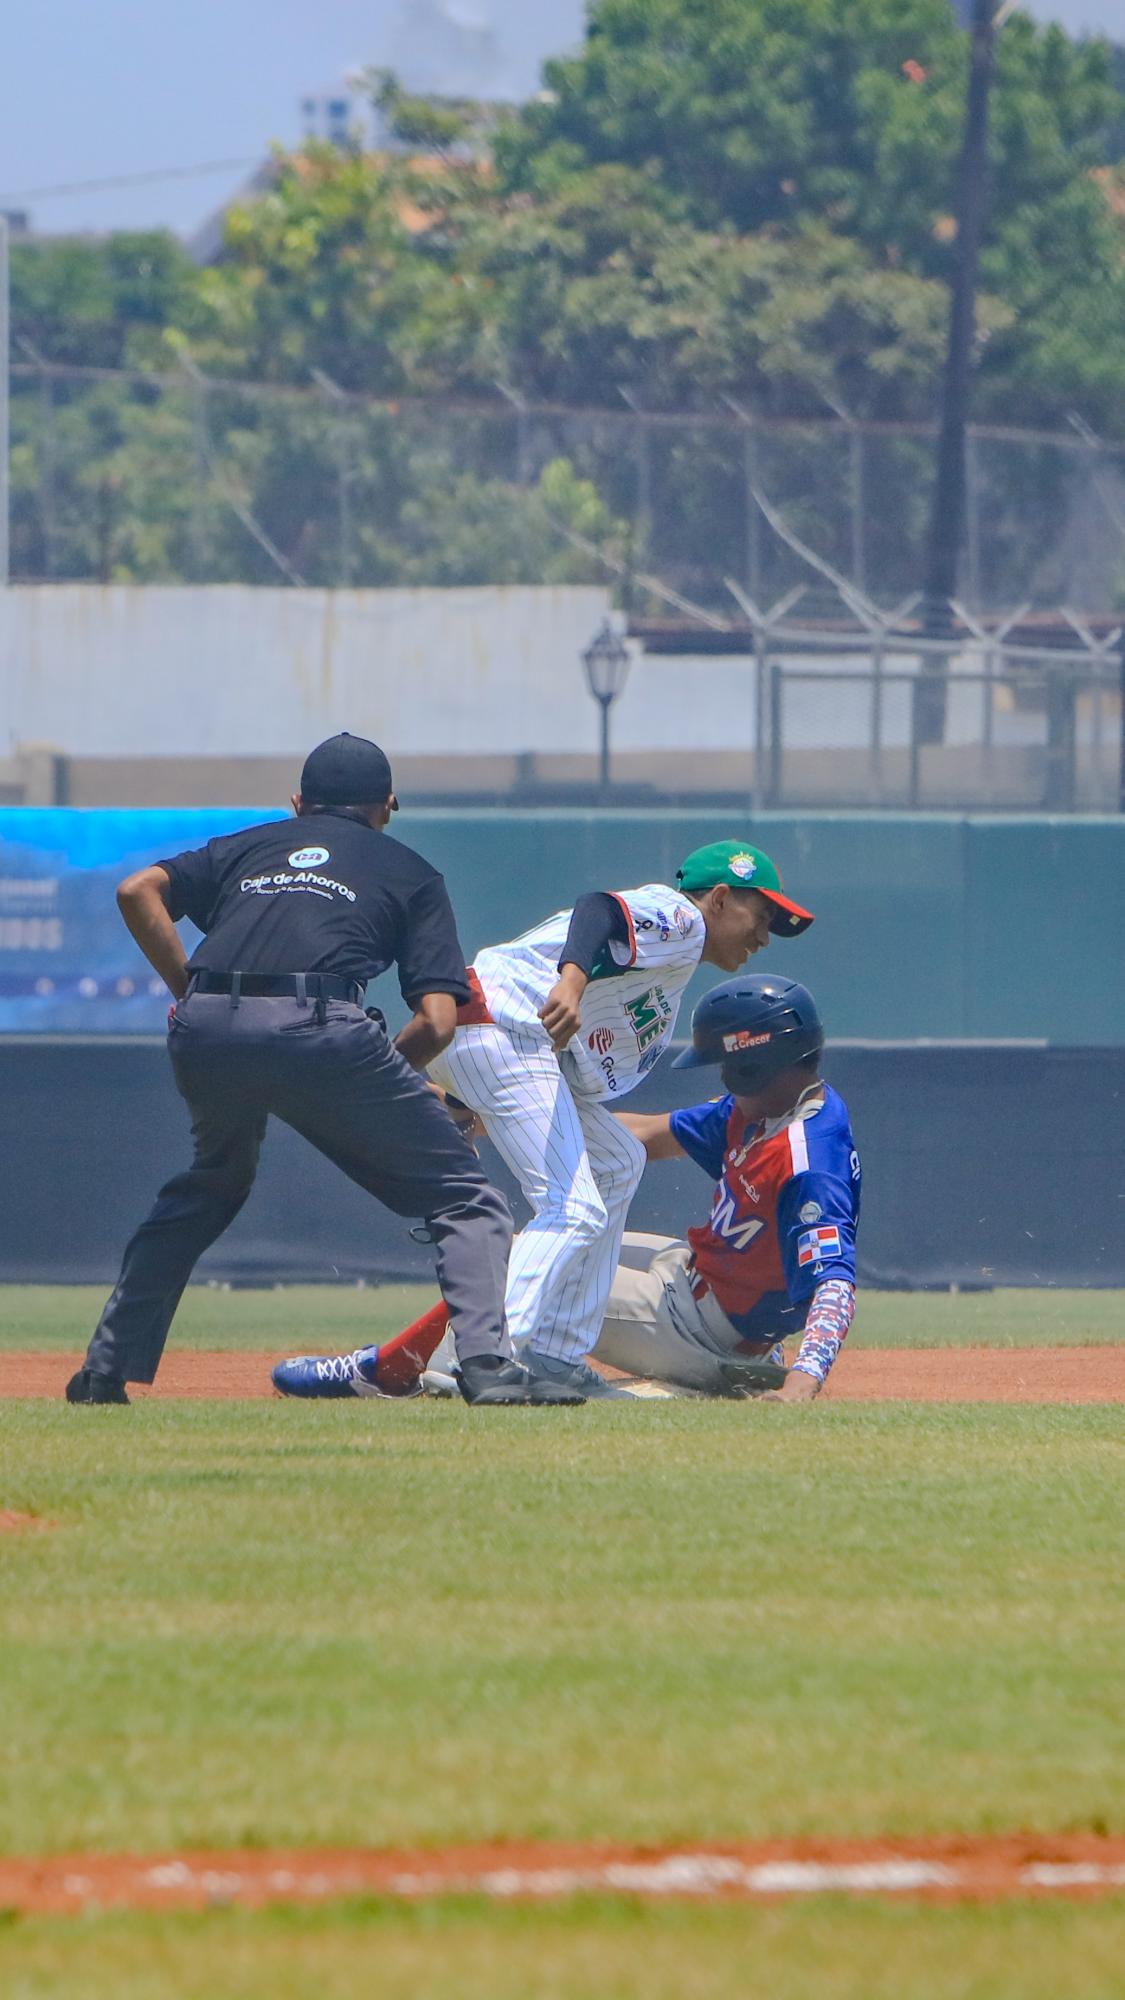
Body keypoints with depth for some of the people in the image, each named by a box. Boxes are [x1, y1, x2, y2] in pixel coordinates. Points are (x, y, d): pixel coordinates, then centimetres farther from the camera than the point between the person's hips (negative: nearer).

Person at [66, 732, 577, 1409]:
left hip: (206, 1028, 4)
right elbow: (437, 1020, 9)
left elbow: (139, 891, 14)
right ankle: (488, 1365, -16)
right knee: (464, 1198, 6)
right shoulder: (409, 872, 23)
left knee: (211, 1182, 32)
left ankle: (107, 1371, 26)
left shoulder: (248, 846, 31)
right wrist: (385, 1083, 23)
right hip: (320, 1029, -4)